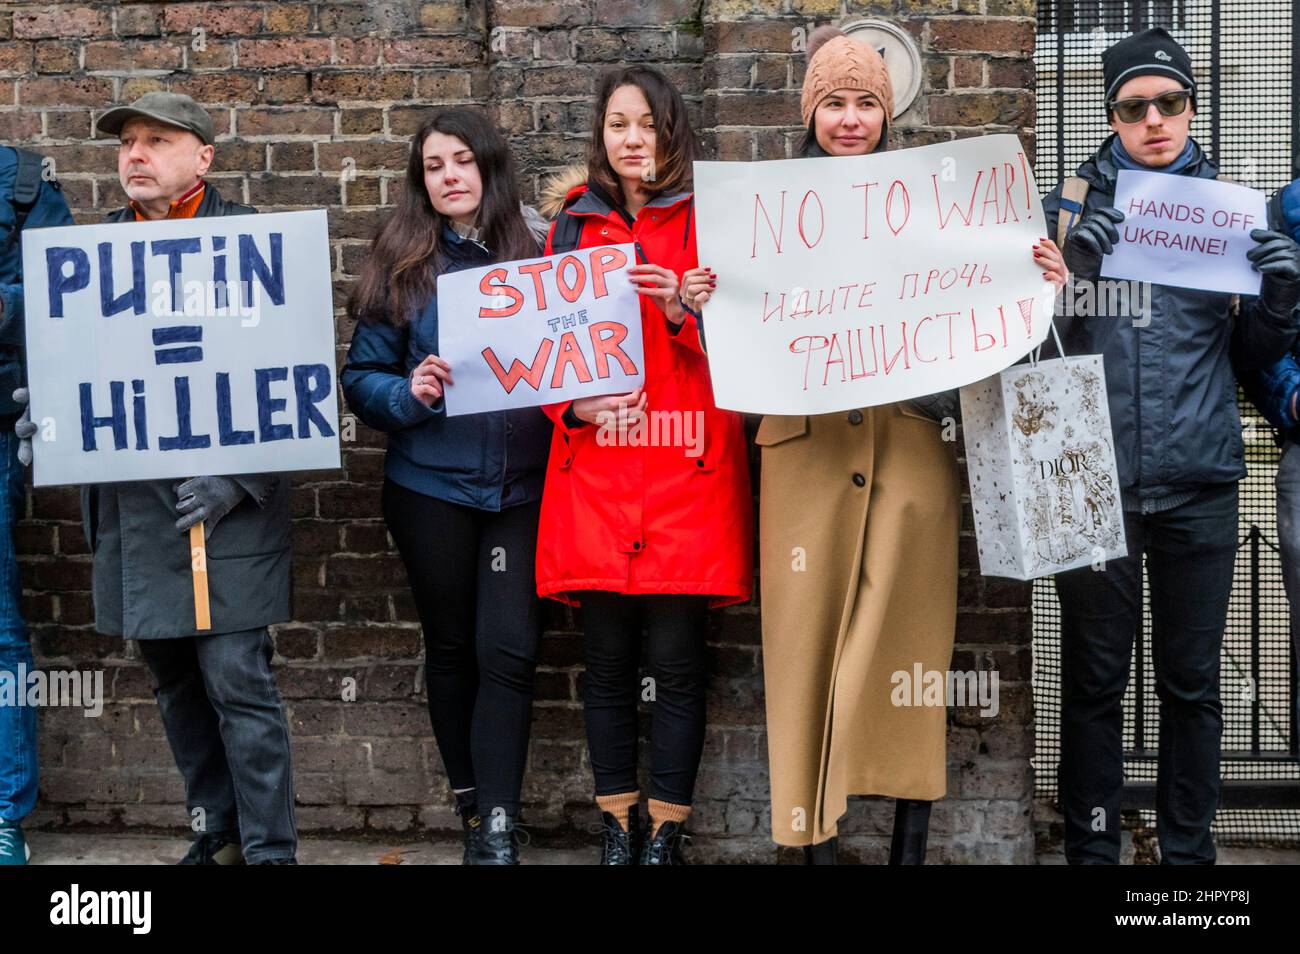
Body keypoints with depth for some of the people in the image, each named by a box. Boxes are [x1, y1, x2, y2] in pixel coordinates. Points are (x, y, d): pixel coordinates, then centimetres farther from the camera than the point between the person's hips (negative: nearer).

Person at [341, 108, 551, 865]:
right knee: (452, 647, 13)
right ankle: (474, 806, 29)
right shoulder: (402, 260, 1)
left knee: (508, 651, -6)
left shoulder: (541, 247, 1)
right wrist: (410, 393, -19)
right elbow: (363, 376, 0)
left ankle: (499, 826, 2)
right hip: (431, 486, 1)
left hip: (523, 485, -1)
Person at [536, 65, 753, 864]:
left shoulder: (707, 223, 7)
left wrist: (684, 311, -16)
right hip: (596, 475, 2)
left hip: (686, 473, -2)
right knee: (608, 660, 5)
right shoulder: (574, 226, 13)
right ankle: (618, 827, 18)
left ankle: (667, 834, 10)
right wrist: (579, 405, -6)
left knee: (678, 661, -2)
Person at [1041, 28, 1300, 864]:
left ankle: (1189, 848, 20)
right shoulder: (1075, 201, 5)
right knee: (1094, 678, 4)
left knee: (1193, 679, 9)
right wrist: (1073, 268, -16)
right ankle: (1091, 847, 15)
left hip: (1199, 481, 1)